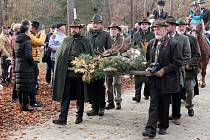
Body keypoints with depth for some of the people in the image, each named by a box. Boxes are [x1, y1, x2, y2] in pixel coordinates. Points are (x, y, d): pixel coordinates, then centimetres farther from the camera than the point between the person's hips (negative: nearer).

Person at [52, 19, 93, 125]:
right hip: (66, 73, 2)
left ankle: (79, 116, 22)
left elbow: (90, 57, 2)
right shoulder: (66, 40, 12)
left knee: (80, 96, 8)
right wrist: (59, 70, 3)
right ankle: (62, 118, 1)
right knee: (65, 96, 0)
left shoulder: (85, 41, 3)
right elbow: (58, 55, 14)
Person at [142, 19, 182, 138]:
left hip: (166, 80, -4)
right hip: (153, 80, 4)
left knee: (164, 104, 8)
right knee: (153, 104, -1)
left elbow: (178, 62, -12)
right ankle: (151, 129, -5)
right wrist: (148, 68, 2)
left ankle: (163, 126, 24)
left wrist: (164, 70, -16)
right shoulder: (151, 43, 8)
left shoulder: (173, 44, -10)